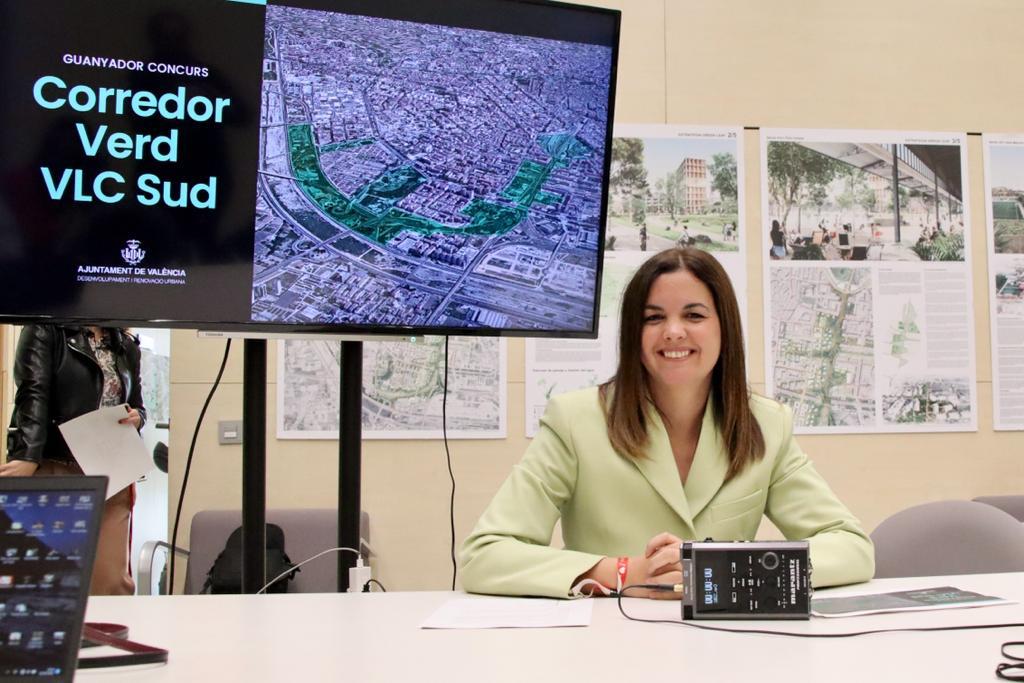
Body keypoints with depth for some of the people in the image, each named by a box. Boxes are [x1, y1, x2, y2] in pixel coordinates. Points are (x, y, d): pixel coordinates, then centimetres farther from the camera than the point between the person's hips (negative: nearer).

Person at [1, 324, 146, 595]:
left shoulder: (127, 347, 18)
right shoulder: (46, 331, 3)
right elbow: (33, 393, -11)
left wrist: (136, 418, 1)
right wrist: (28, 457, -25)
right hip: (54, 470, -4)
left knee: (112, 579, -3)